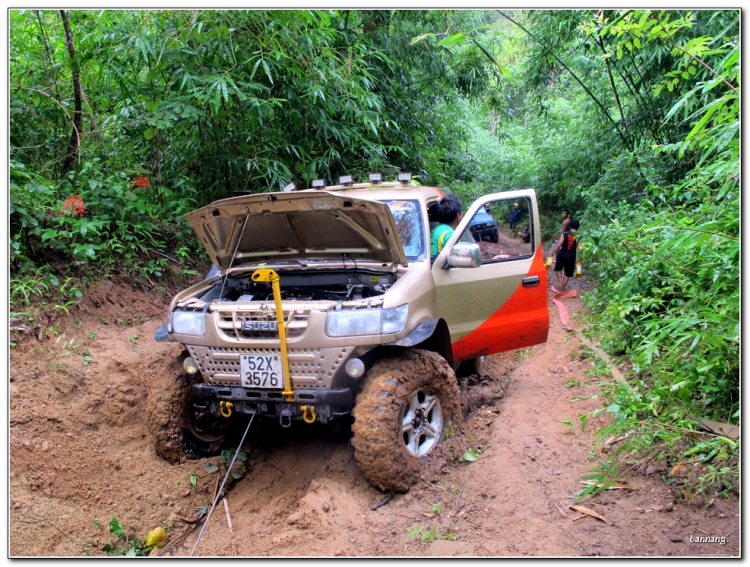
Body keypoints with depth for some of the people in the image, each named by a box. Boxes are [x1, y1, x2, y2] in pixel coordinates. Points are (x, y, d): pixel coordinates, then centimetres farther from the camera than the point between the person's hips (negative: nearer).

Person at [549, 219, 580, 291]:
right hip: (571, 257, 1)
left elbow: (558, 245, -13)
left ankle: (560, 285, 7)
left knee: (558, 269, 21)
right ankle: (563, 287, 19)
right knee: (567, 274, 16)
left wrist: (552, 252, -5)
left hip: (562, 255, -1)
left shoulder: (564, 234, -7)